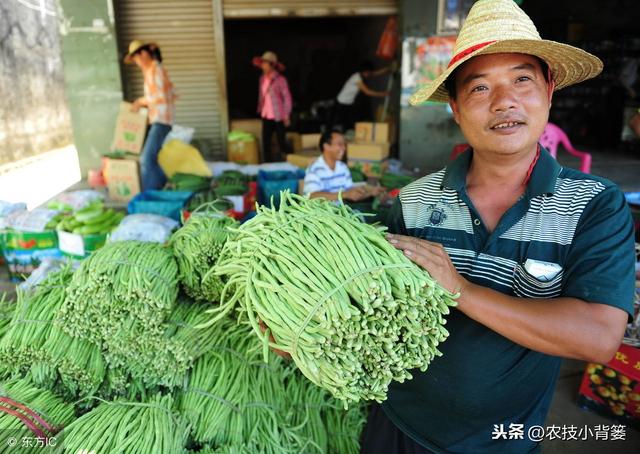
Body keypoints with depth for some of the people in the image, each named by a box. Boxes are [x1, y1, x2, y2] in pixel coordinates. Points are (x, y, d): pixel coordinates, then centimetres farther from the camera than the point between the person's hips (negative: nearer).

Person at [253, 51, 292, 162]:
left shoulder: (280, 79, -10)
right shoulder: (262, 78, 7)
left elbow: (287, 97, -9)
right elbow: (261, 96, 14)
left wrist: (287, 115, -11)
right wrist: (260, 109, 10)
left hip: (278, 116, -6)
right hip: (266, 116, 6)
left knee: (281, 141, 0)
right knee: (265, 141, 7)